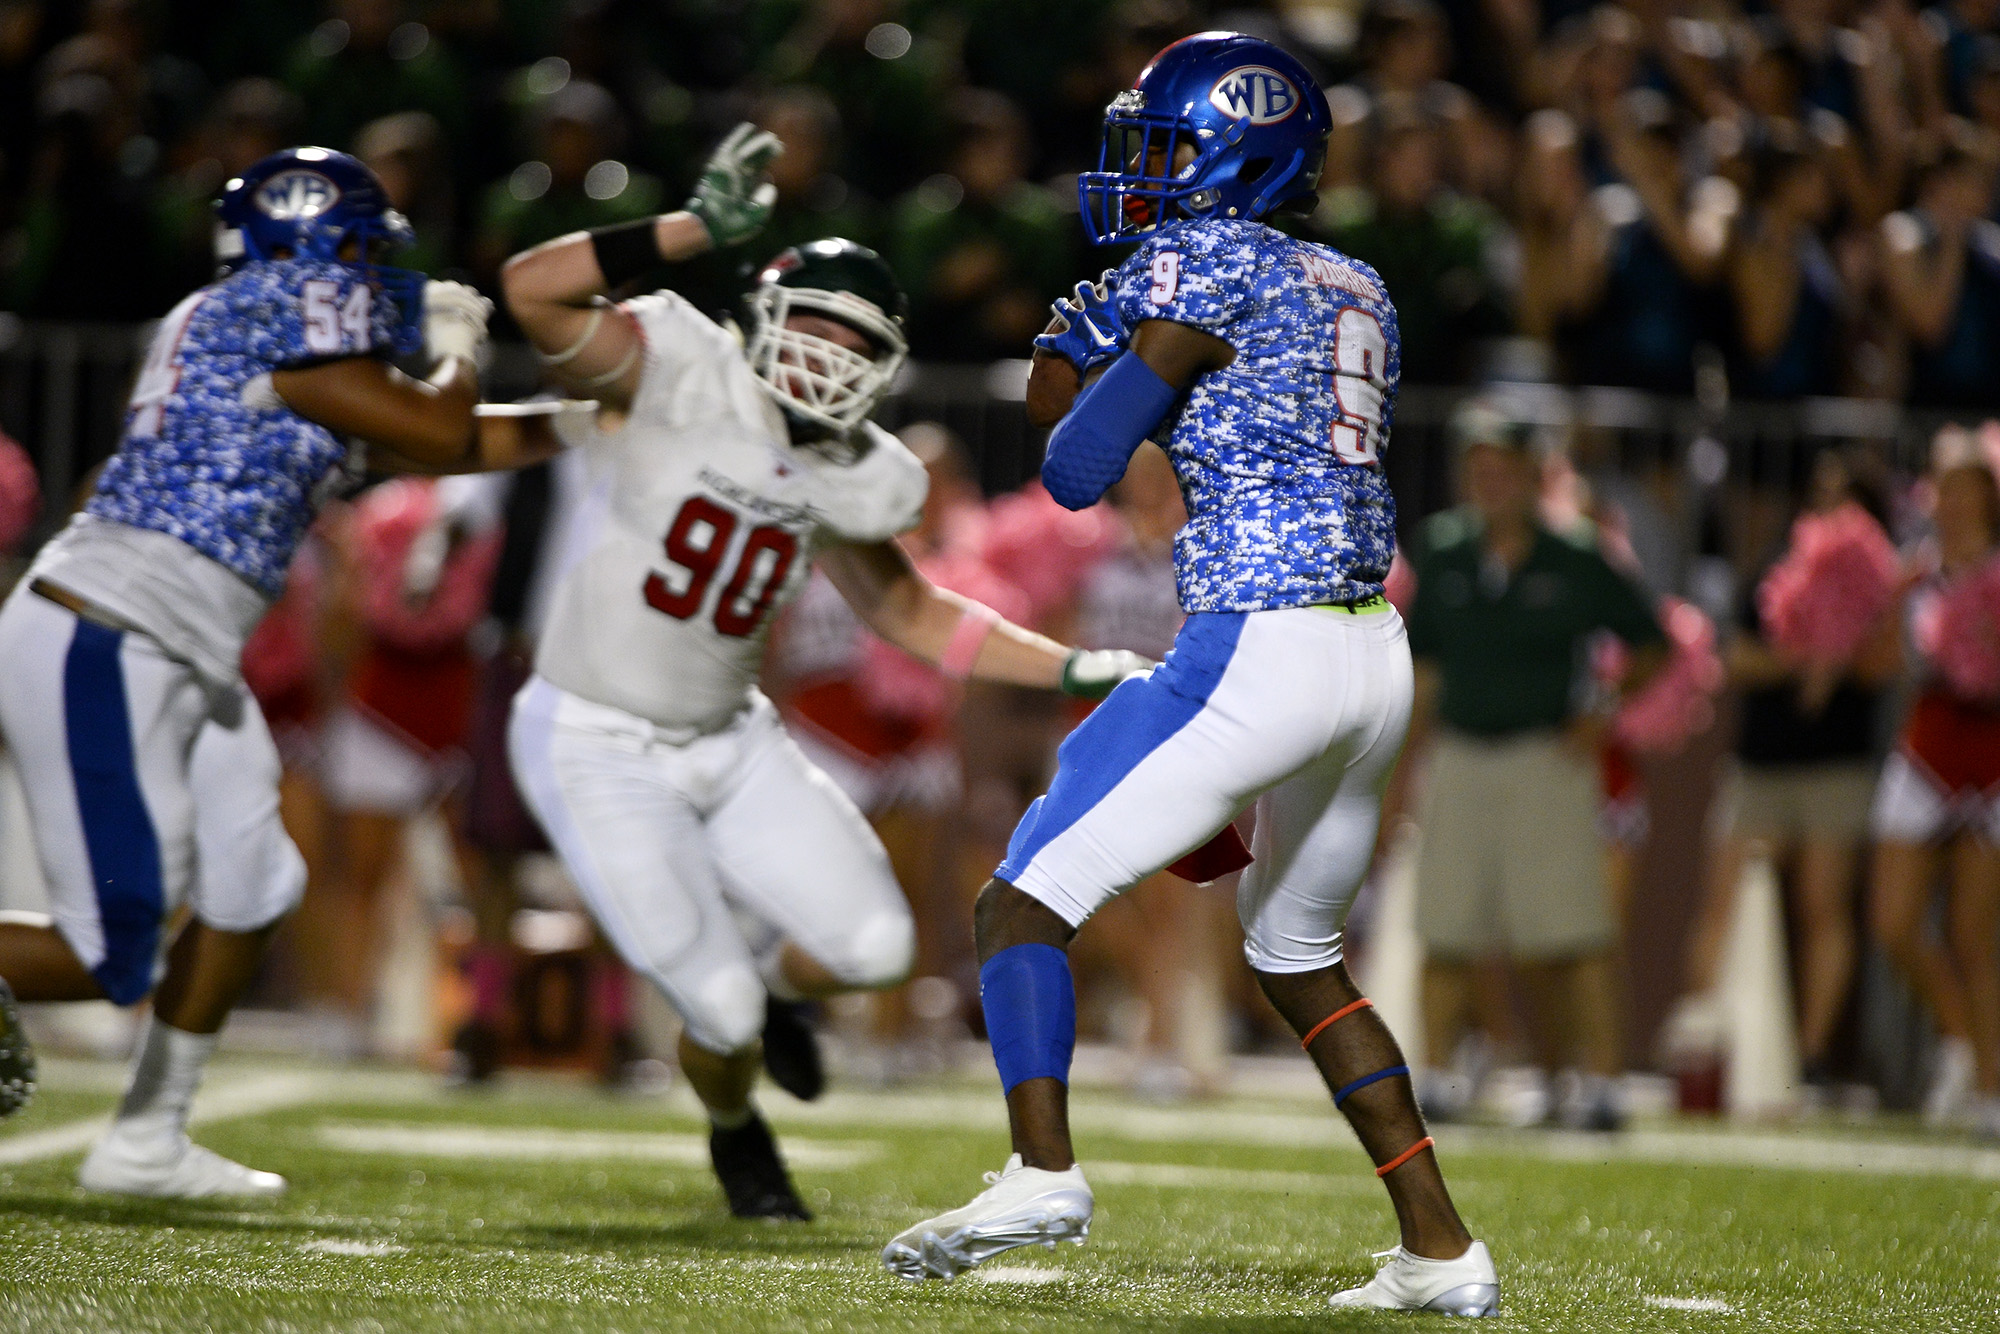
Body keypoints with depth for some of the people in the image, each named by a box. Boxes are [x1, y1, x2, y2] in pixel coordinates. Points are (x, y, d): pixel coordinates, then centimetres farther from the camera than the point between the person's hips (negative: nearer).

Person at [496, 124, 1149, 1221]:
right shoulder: (681, 374, -19)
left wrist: (1075, 670, 7)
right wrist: (699, 228, -36)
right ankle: (736, 1134, 28)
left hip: (730, 740, 6)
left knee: (871, 944, -4)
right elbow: (531, 290, -32)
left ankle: (769, 981, 33)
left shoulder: (846, 478, -1)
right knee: (720, 1008, -9)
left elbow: (909, 612, 14)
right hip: (597, 750, -6)